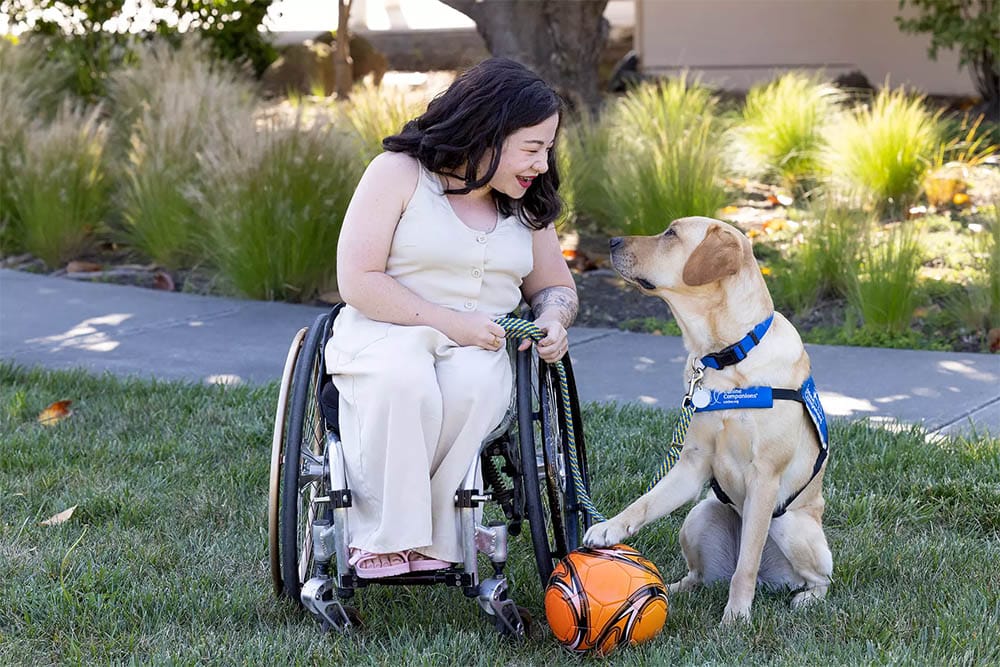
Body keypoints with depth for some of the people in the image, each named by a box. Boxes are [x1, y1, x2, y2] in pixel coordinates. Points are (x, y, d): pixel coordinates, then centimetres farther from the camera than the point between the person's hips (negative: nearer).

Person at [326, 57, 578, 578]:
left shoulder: (527, 203, 13)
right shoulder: (399, 173, -6)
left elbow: (556, 286, 24)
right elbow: (357, 280, -11)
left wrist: (553, 319, -3)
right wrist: (449, 322, -18)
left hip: (480, 347, 4)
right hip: (385, 333, -4)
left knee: (472, 384, -35)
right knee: (404, 379, -40)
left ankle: (425, 539, -26)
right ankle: (380, 536, -27)